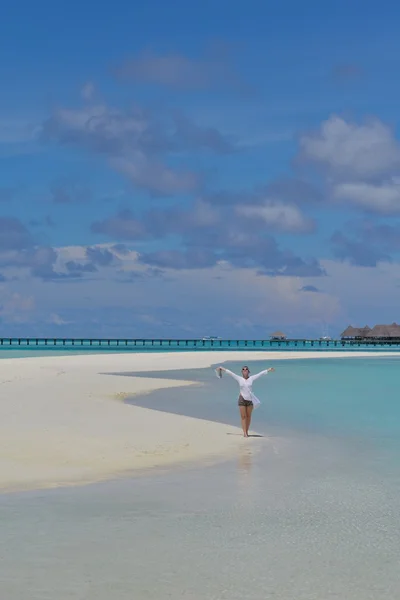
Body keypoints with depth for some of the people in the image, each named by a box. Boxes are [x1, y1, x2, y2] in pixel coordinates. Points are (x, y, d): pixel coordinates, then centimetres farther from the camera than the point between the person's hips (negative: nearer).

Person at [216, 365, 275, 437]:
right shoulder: (239, 379, 1)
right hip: (242, 399, -1)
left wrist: (268, 370, 9)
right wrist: (222, 369, 8)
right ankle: (244, 432, -4)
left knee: (248, 416, 6)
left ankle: (247, 431, 15)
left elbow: (260, 374, 6)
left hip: (250, 399, 1)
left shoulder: (251, 378, 2)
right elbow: (230, 373, 4)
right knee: (243, 416, -3)